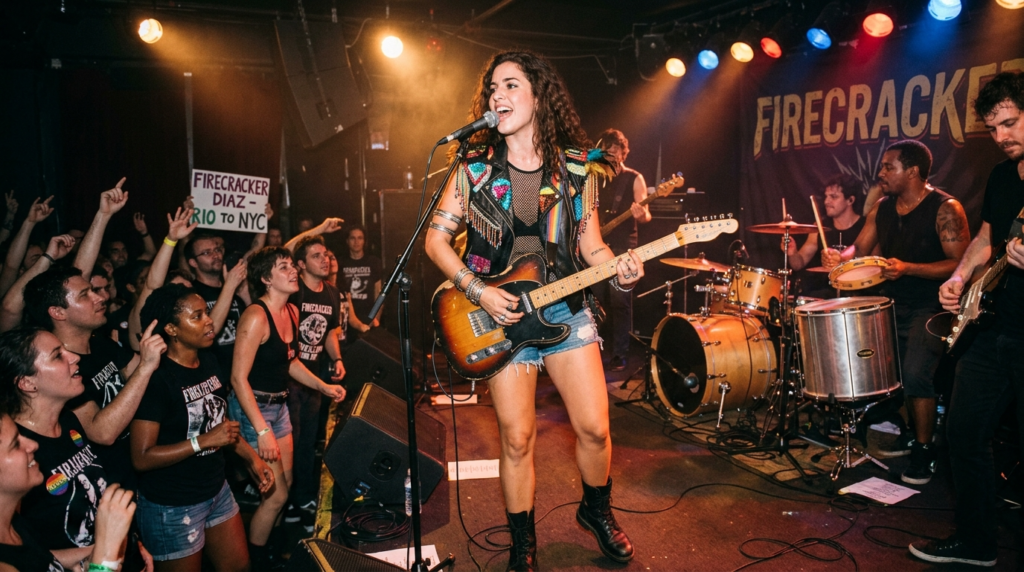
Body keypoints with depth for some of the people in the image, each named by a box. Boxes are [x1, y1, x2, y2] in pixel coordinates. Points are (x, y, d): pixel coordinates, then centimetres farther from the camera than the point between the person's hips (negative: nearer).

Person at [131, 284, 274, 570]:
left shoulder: (209, 359, 0)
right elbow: (142, 458, -23)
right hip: (172, 507, -7)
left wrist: (251, 457, 6)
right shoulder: (157, 378, -23)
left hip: (217, 490, 7)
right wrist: (204, 441, -25)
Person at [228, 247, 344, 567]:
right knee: (276, 494, -1)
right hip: (252, 408, -9)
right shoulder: (256, 316, -22)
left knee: (285, 484, 18)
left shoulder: (291, 312, 4)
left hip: (279, 405, 9)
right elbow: (239, 378, -24)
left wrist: (323, 386, 9)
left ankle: (265, 547, 38)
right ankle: (253, 562, 21)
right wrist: (262, 431, -26)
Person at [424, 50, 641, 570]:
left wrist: (618, 270, -14)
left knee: (594, 428, 3)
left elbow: (590, 244, 7)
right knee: (517, 439, 3)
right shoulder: (475, 169, -2)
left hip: (567, 311, 2)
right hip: (502, 315, -1)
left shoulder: (576, 168, 2)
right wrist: (477, 292, -12)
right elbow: (436, 239, 0)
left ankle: (597, 511, 33)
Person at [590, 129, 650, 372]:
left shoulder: (634, 179, 0)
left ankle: (620, 355, -3)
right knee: (598, 299, 8)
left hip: (623, 247, -5)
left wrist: (641, 214, -32)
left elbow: (645, 215, -8)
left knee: (619, 300, -9)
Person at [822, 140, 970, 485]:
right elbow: (860, 248, 8)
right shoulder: (883, 207, 7)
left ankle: (924, 452, -1)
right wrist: (840, 257, -15)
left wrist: (908, 268, -28)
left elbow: (961, 264, -18)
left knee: (915, 373, -21)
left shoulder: (945, 209, -13)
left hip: (930, 307, -7)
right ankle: (908, 433, 21)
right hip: (892, 304, 7)